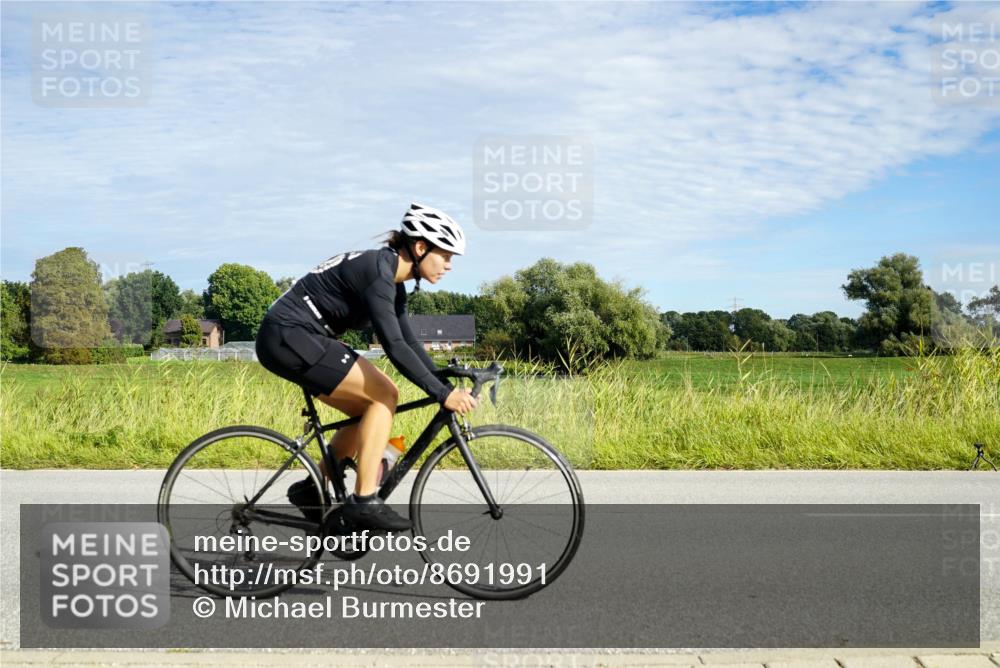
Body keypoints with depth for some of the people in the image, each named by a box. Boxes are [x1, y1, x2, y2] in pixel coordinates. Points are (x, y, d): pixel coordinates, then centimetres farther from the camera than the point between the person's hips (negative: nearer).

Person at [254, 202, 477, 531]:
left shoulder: (391, 279, 11)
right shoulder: (377, 270, -19)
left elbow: (408, 341, 15)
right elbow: (394, 346, -26)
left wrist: (446, 382, 9)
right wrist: (442, 394, -26)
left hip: (295, 338, 10)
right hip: (289, 336, -10)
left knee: (372, 405, 8)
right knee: (384, 395, -12)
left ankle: (313, 488, 15)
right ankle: (364, 501, -11)